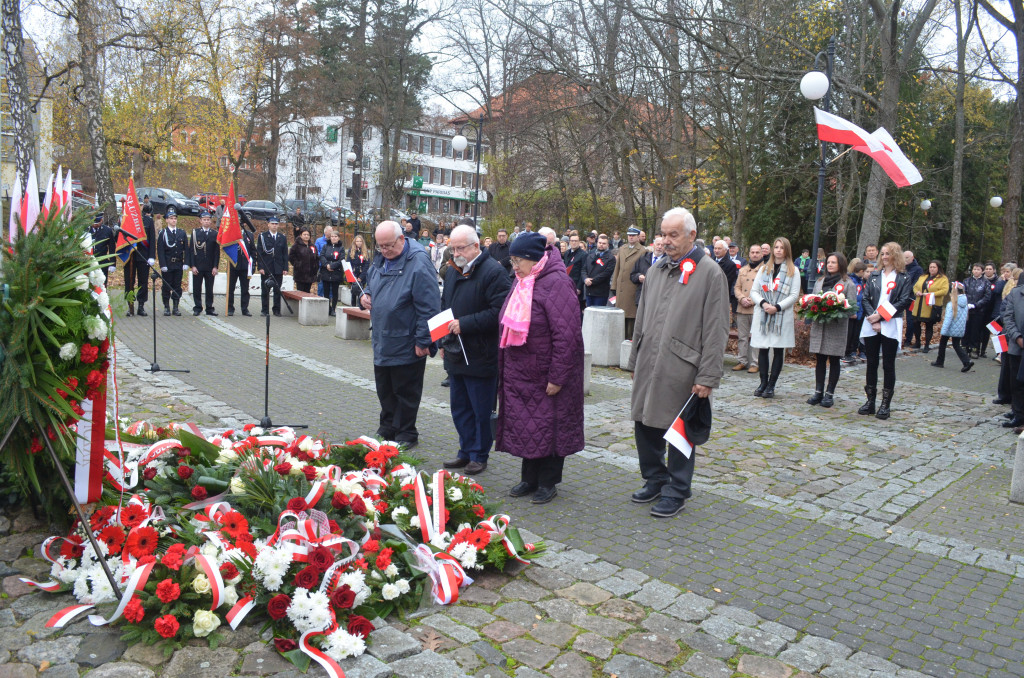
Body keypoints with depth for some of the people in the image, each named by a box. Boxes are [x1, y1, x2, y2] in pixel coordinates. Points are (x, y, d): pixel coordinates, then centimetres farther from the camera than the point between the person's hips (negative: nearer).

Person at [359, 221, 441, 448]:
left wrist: (423, 341, -20)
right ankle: (387, 428, 33)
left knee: (405, 392, 5)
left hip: (406, 344, -8)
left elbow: (429, 307, -20)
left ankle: (406, 434, 19)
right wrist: (365, 294, 3)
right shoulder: (381, 258, 8)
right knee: (384, 389, 18)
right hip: (382, 342, 8)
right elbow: (371, 283, 27)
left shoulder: (418, 263, -19)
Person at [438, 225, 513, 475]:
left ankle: (479, 456, 17)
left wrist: (465, 324, -22)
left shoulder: (493, 272, -14)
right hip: (455, 354, 8)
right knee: (459, 408, 15)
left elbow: (499, 312, -22)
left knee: (481, 410, 3)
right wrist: (443, 342, 19)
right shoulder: (453, 271, 13)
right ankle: (466, 452, 29)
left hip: (481, 357, -8)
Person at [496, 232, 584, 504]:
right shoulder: (521, 282, 9)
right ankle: (529, 478, 28)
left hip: (545, 376, -8)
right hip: (519, 373, 8)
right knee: (523, 426, 14)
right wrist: (506, 367, 13)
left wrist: (557, 377, -21)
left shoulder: (556, 283, -17)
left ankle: (548, 482, 20)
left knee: (548, 428, 5)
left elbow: (566, 335, -22)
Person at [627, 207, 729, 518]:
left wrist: (707, 377, -13)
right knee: (645, 425, 13)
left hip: (682, 369, -6)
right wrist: (635, 361, 17)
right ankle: (654, 479, 33)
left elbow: (716, 331, -10)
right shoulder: (655, 270, 12)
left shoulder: (710, 273, -7)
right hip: (649, 366, 6)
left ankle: (676, 492, 21)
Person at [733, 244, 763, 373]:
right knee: (742, 337, 8)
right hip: (741, 309, 5)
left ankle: (754, 363, 3)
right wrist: (742, 298, -5)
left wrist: (753, 300, -14)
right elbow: (737, 287, 14)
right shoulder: (742, 270, 17)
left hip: (757, 309, -5)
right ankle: (743, 361, 16)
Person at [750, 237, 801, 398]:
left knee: (778, 350, -1)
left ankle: (771, 385, 5)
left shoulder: (793, 271, 5)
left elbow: (794, 295, -1)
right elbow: (754, 291, 8)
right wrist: (763, 303, -10)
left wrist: (777, 307, -13)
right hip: (762, 315, 2)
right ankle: (763, 383, 9)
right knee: (762, 349, 1)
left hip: (782, 316, -2)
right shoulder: (764, 268, 13)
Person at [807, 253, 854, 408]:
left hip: (837, 328, -4)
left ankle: (829, 394, 8)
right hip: (819, 326, 4)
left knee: (834, 360, 2)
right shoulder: (819, 282, 17)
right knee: (819, 359, 6)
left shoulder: (848, 284, 1)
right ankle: (818, 392, 13)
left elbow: (851, 305, -4)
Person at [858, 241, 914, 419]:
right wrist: (873, 319, -9)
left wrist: (881, 316, -14)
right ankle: (870, 402, 15)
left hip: (891, 326, -3)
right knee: (871, 363, 7)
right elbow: (865, 298, 6)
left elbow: (904, 302, -7)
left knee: (888, 365, 0)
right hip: (871, 325, 3)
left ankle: (885, 405, 5)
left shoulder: (904, 278, 2)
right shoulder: (874, 276, 13)